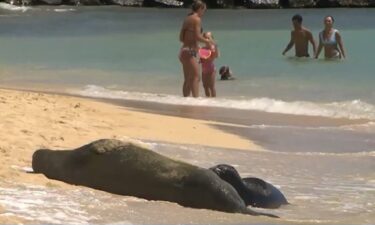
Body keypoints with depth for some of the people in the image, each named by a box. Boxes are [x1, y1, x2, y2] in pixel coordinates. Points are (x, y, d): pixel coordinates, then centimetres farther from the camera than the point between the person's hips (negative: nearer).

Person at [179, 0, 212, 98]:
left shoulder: (187, 19, 16)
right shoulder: (196, 19, -9)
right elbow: (197, 36, -18)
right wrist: (207, 41, -1)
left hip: (183, 50, 9)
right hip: (190, 52, -9)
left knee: (187, 80, 12)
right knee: (195, 78, -12)